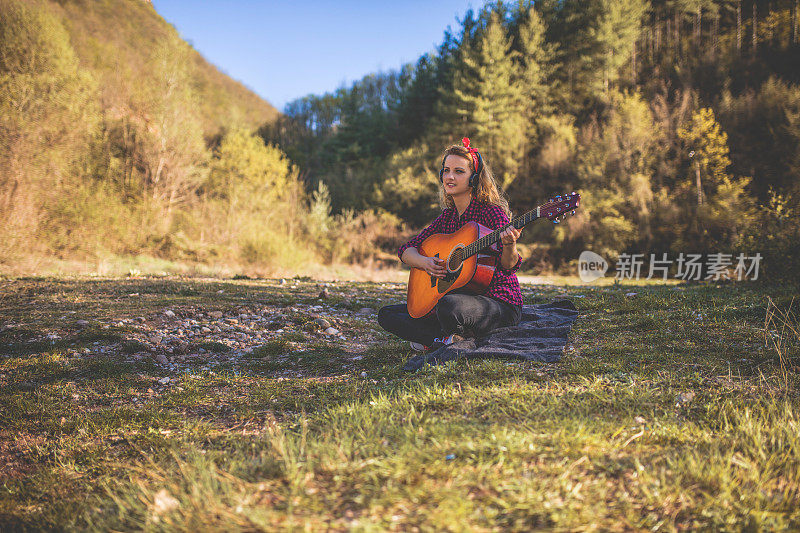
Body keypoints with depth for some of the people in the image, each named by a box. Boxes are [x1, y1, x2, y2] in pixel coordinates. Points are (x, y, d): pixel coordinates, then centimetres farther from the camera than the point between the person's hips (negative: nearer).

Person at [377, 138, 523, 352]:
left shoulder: (491, 212, -12)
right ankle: (448, 339, -8)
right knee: (387, 315, 3)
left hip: (499, 302, -7)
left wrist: (509, 246, -45)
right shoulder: (447, 217, 9)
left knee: (449, 305, -40)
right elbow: (406, 249, 9)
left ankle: (457, 339, -8)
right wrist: (423, 262, -14)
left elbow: (508, 267, -22)